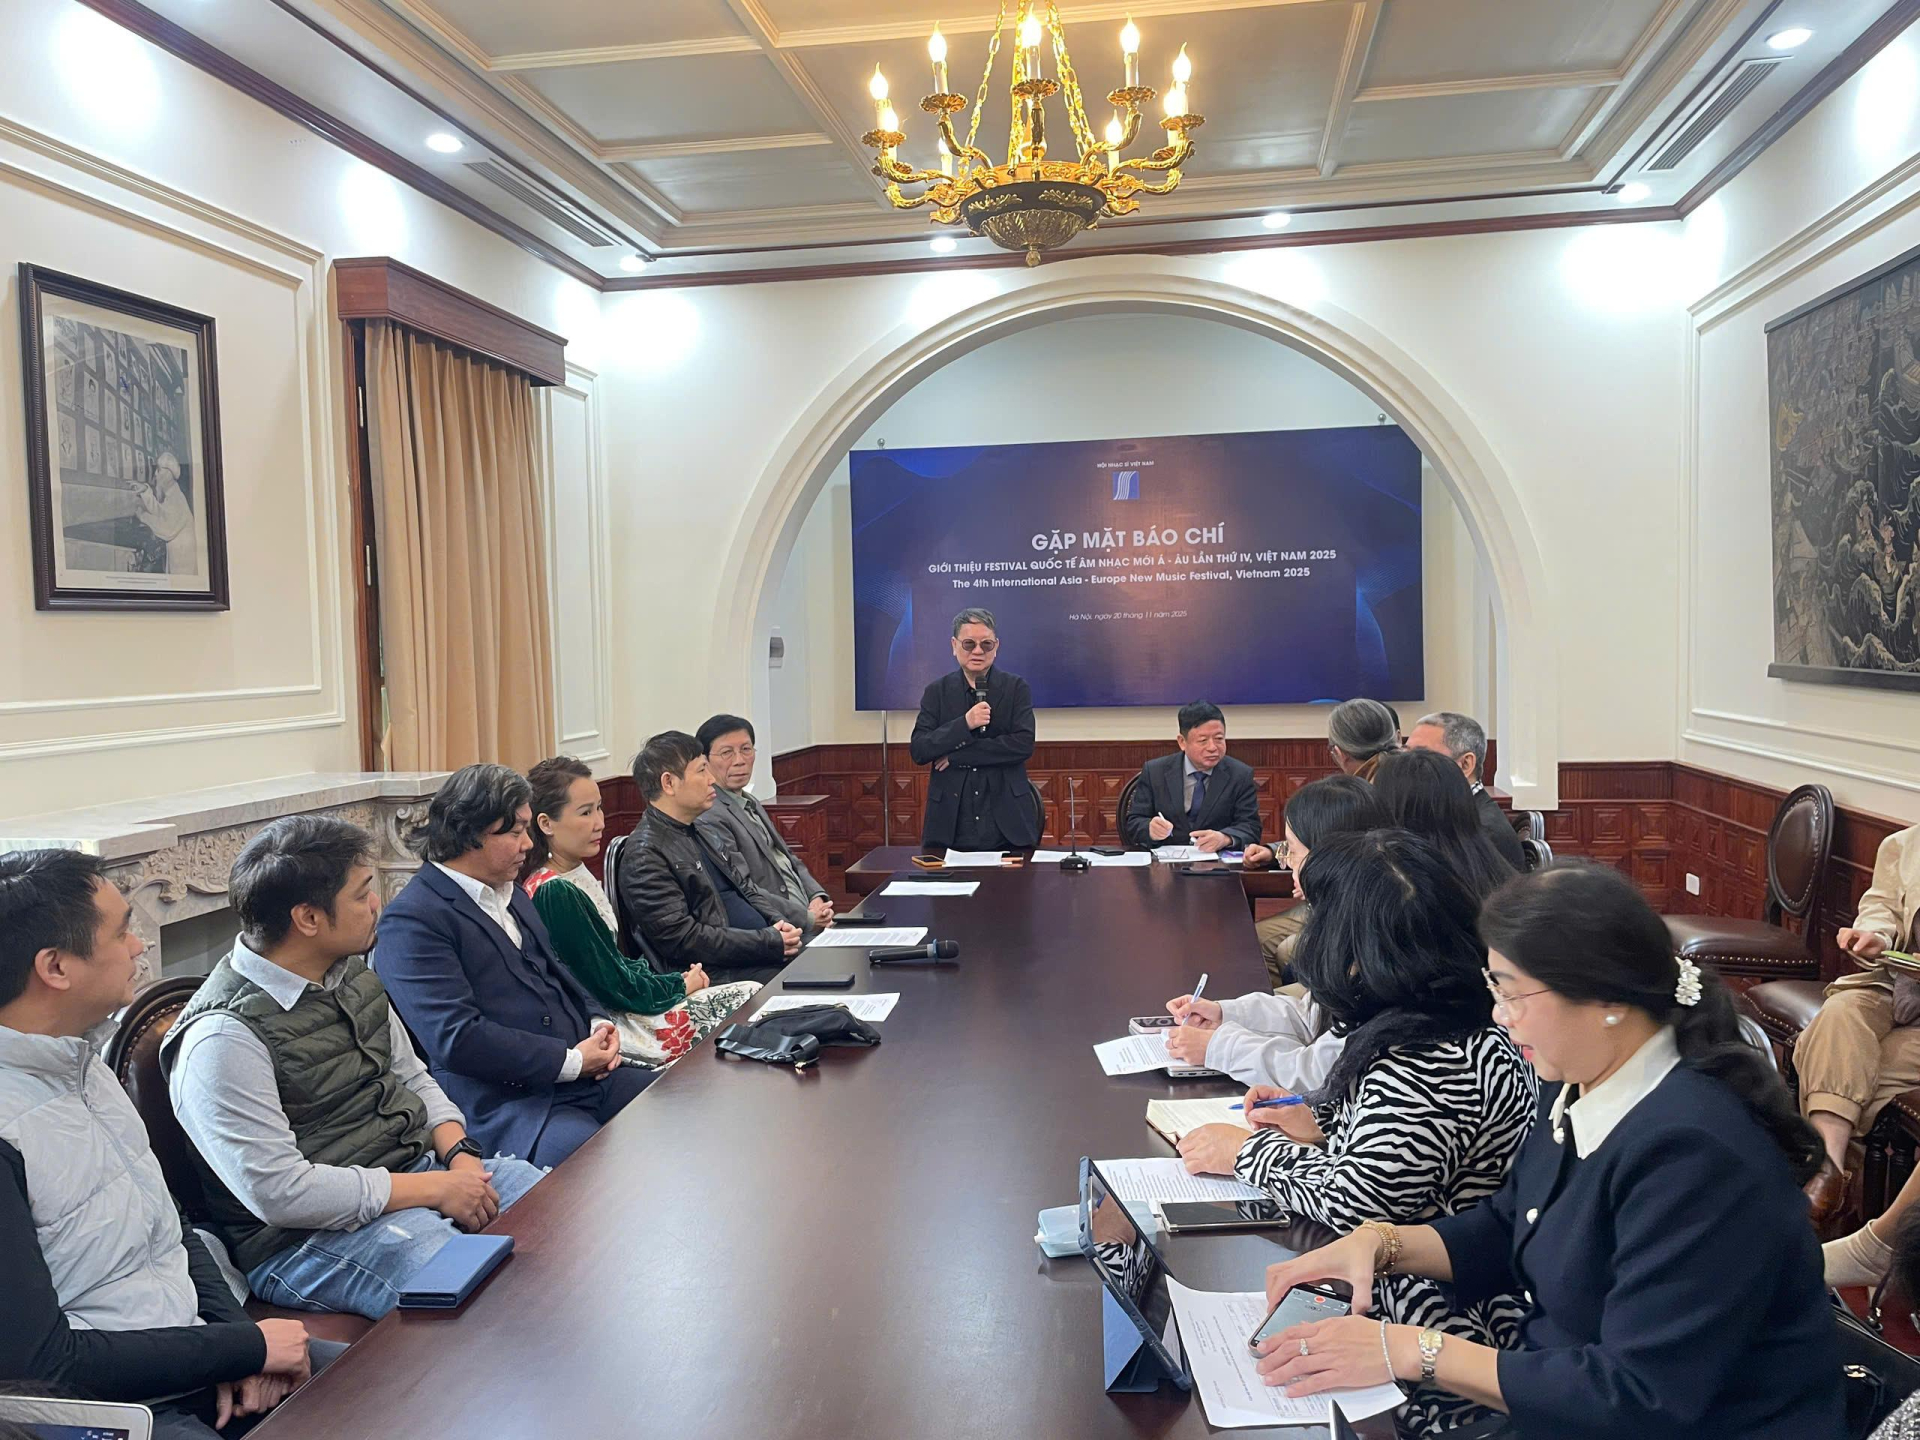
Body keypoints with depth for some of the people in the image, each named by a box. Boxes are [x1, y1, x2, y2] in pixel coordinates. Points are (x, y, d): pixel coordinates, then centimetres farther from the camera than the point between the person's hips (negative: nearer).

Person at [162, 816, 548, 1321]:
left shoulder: (351, 974, 8)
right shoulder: (223, 1038, -19)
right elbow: (278, 1191, -23)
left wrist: (458, 1154, -2)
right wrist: (435, 1189, -19)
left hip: (418, 1171, 9)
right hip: (309, 1236, -8)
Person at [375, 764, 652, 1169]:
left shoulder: (511, 893, 18)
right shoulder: (411, 921, -11)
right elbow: (457, 1038, -19)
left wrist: (597, 1023, 6)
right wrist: (572, 1061, -15)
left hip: (586, 1072, 9)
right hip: (505, 1103, -9)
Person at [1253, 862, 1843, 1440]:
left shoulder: (1694, 1152, -28)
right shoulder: (1580, 1084, -2)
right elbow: (1509, 1230, 13)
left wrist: (1415, 1352, -26)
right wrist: (1382, 1243, -4)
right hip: (1565, 1392, 7)